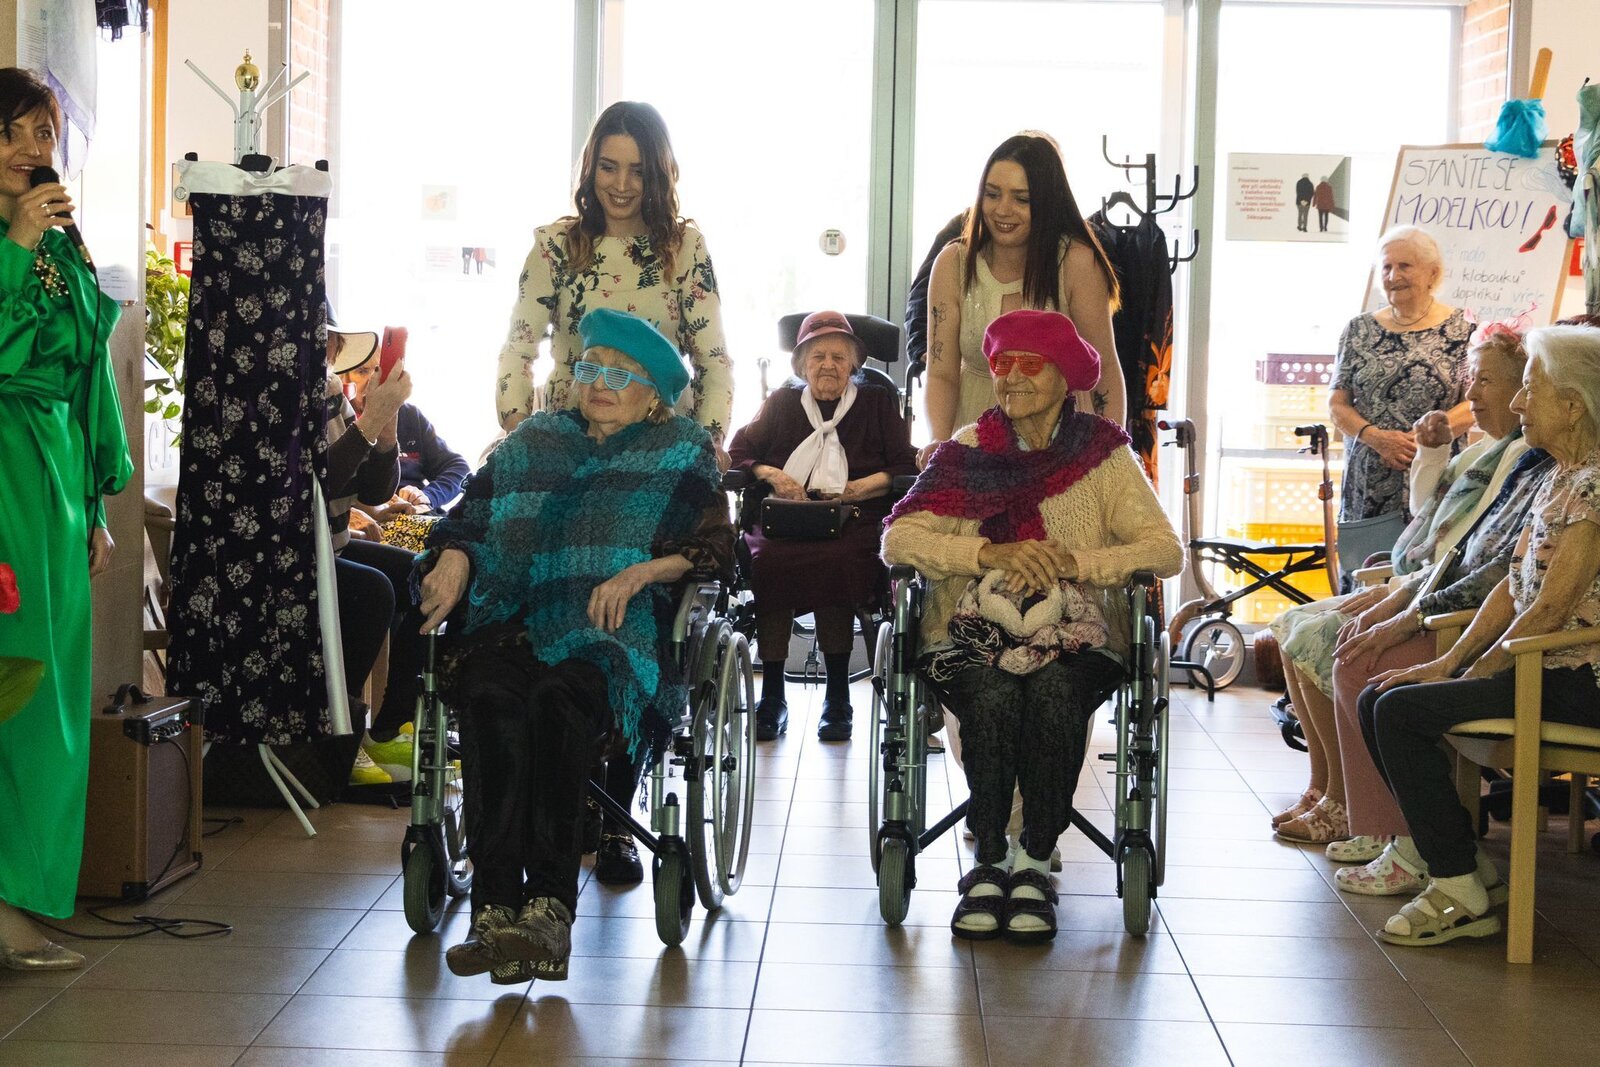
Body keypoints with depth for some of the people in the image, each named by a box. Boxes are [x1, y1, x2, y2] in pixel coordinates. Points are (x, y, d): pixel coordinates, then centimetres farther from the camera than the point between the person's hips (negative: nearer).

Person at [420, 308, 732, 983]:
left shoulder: (681, 452, 18)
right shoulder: (533, 442, 28)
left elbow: (712, 549, 5)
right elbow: (472, 512, 20)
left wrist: (641, 571, -13)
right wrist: (454, 556, -4)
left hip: (616, 626, -3)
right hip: (518, 616, 3)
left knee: (559, 692, -37)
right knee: (490, 692, -34)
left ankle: (549, 906, -41)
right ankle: (497, 903, -41)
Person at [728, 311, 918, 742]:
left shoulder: (877, 403, 20)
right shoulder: (782, 402, 25)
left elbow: (906, 467, 8)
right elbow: (739, 451, 16)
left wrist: (864, 487, -9)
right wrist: (772, 475, -4)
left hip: (855, 525, -2)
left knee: (834, 564, -37)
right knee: (766, 560, -34)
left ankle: (837, 697, -26)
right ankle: (772, 696, -25)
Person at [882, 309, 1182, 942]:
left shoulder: (1105, 456, 7)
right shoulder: (966, 454, 8)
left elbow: (1166, 551, -6)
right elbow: (899, 539, -5)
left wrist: (1073, 562, -21)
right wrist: (991, 553, -21)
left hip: (1076, 638, 0)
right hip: (974, 636, 1)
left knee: (1053, 692, -33)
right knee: (993, 694, -32)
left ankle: (1034, 864, -22)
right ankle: (987, 863, -20)